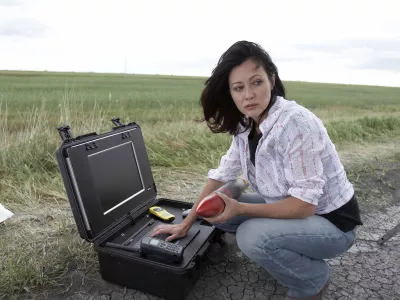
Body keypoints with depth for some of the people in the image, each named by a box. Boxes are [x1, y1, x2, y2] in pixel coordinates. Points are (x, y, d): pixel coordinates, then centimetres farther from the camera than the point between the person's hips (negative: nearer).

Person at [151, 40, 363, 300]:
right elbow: (222, 175, -2)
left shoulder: (296, 124, -29)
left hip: (330, 222, -7)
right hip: (289, 207, 7)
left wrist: (239, 209, -29)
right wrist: (186, 224, -1)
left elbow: (304, 203, -28)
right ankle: (292, 256, 13)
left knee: (251, 236, -29)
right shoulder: (246, 125, -6)